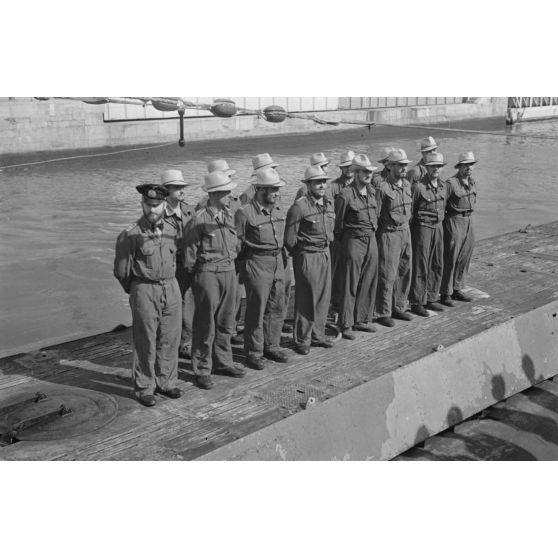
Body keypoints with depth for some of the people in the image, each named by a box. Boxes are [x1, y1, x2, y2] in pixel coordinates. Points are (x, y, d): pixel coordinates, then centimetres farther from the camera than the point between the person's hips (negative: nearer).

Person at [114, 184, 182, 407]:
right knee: (145, 342, 2)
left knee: (170, 339, 10)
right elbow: (121, 271, -3)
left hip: (171, 288, 5)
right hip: (144, 291, -5)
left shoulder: (172, 229, 4)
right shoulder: (130, 235, -11)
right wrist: (135, 290, 8)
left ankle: (166, 382, 25)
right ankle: (144, 387, 15)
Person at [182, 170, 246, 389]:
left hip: (229, 271, 7)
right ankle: (202, 369, 12)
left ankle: (223, 361, 30)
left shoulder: (229, 215, 7)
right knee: (205, 324, 1)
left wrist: (234, 266, 11)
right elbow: (190, 251, -8)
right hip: (208, 273, -7)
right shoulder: (198, 220, -14)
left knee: (226, 321, 15)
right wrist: (193, 276, -3)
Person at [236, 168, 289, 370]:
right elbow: (236, 243, -8)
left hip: (277, 262, 7)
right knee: (256, 309, 0)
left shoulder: (278, 210, 8)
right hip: (256, 263, -7)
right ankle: (254, 352, 12)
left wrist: (281, 257, 15)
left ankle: (272, 346, 28)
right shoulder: (245, 213, -13)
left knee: (276, 307, 13)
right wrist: (241, 265, -7)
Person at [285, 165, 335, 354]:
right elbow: (289, 238, -12)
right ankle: (302, 341, 9)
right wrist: (299, 255, -1)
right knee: (306, 300, -2)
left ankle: (317, 335, 25)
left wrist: (326, 248, 15)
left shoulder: (328, 204, 8)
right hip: (307, 256, -7)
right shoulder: (299, 207, -15)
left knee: (324, 297, 12)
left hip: (325, 254, 7)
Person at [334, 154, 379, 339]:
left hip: (371, 240, 7)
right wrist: (343, 241, 2)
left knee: (369, 283, 11)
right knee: (349, 285, -2)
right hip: (354, 241, -7)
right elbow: (337, 223, -6)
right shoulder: (346, 195, -14)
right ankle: (345, 325, 6)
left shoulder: (371, 191, 8)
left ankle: (362, 320, 23)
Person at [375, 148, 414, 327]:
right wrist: (375, 238, -10)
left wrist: (406, 224, 17)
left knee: (404, 272, 13)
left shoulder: (407, 185, 8)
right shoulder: (382, 188, -13)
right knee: (387, 275, -3)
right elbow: (375, 215, -11)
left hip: (405, 232, 7)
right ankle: (383, 313, 7)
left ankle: (398, 308, 26)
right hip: (389, 234, -7)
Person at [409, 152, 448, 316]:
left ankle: (431, 298, 23)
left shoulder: (443, 186, 8)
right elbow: (409, 210, -9)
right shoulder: (418, 187, -13)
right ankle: (416, 303, 5)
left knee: (437, 265, 11)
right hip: (422, 228, -7)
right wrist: (411, 228, -7)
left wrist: (440, 221, 19)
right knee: (421, 267, -3)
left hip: (438, 227, 7)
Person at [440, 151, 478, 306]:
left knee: (464, 258, 11)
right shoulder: (451, 183, -14)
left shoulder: (472, 182, 10)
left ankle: (457, 289, 23)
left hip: (469, 221, 8)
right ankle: (446, 293, 4)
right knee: (450, 260, -4)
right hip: (454, 222, -8)